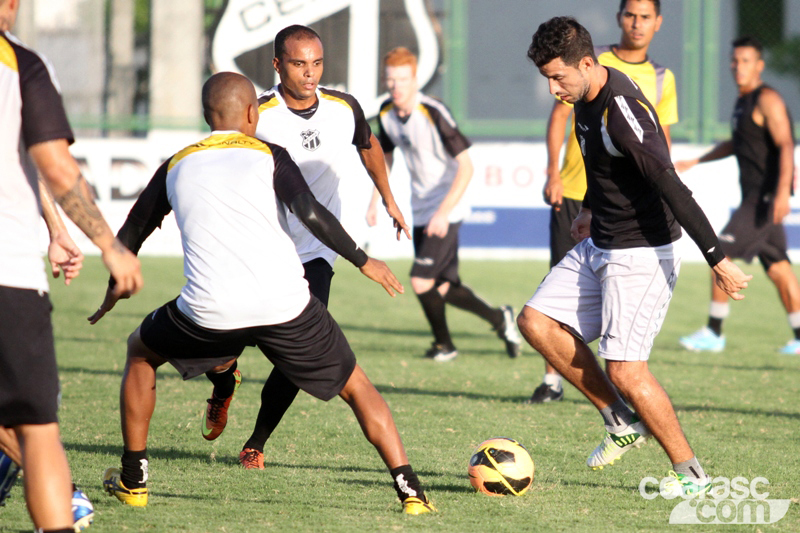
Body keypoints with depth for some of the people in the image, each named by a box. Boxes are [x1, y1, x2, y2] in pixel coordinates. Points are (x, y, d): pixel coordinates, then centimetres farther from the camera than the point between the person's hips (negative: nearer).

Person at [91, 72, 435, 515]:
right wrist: (362, 261, 2)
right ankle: (410, 490, 1)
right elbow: (310, 213, -8)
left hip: (209, 312, 1)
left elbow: (130, 235, 26)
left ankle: (132, 481, 28)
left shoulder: (176, 166, 18)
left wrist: (115, 290, 43)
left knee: (141, 352, 30)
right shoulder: (268, 155, 9)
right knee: (356, 388, 16)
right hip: (285, 306, -1)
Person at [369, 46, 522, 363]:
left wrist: (443, 212, -28)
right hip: (421, 211, 7)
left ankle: (443, 344, 8)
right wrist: (375, 200, 11)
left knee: (421, 281, -15)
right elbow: (386, 156, 20)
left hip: (447, 210, -7)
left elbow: (466, 166, -21)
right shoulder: (387, 113, 0)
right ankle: (499, 319, 31)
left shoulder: (434, 114, -22)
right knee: (442, 287, 9)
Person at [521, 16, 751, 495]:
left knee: (625, 370, -12)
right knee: (536, 322, 3)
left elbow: (672, 187, -30)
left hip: (640, 254, -10)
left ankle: (691, 474, 3)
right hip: (598, 246, 10)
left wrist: (718, 260, -32)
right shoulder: (588, 99, 3)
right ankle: (623, 424, 12)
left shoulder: (622, 112, -27)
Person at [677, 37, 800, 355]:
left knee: (722, 253, -11)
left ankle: (713, 333, -7)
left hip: (767, 195, -9)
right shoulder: (743, 102, 17)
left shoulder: (767, 100, -13)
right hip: (755, 195, 9)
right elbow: (737, 144, 33)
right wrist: (695, 163, 34)